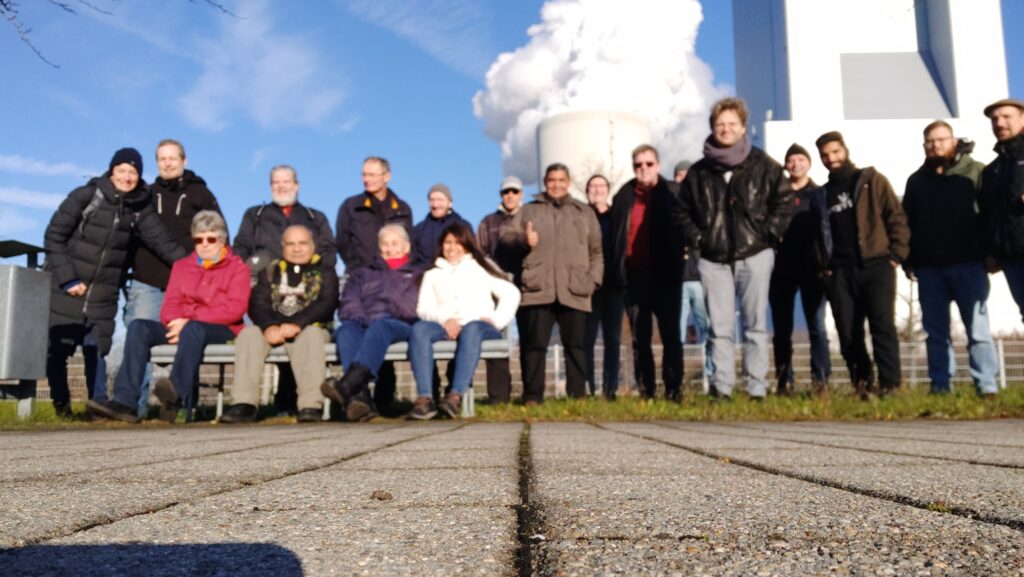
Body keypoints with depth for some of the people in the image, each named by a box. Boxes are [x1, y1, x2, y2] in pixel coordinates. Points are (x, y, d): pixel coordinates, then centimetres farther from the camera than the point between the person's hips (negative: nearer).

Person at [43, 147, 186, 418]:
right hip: (65, 290, -2)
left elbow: (163, 242, -7)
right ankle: (61, 404, 18)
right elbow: (53, 236, -8)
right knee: (57, 349, 3)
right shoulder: (85, 196, -9)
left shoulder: (140, 208, 0)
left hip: (102, 296, 2)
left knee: (97, 351, 3)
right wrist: (67, 278, -14)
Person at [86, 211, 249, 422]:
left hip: (222, 331, -5)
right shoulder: (181, 266, 22)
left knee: (193, 329, -38)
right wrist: (175, 323, -15)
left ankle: (178, 395, -54)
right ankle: (125, 401, -32)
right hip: (182, 328, 5)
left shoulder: (238, 268, 6)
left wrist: (189, 321, -18)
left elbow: (235, 308, -10)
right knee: (139, 327, -20)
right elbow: (170, 304, 11)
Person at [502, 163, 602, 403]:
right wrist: (524, 239, -10)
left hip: (574, 291, 1)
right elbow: (507, 236, 12)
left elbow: (596, 251, 17)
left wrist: (593, 279, 4)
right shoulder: (529, 210, 19)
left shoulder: (585, 213, 20)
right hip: (537, 289, -1)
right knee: (534, 344, -3)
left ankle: (578, 396, 5)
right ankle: (532, 396, 2)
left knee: (575, 345, 0)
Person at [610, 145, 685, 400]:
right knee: (639, 339, 6)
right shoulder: (624, 196, 9)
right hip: (633, 276, 2)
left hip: (664, 275, -2)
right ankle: (645, 391, 13)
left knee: (670, 334, 1)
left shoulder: (672, 193, 4)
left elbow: (679, 230, -1)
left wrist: (675, 266, -12)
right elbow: (615, 237, 8)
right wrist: (615, 273, 2)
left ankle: (674, 389, 7)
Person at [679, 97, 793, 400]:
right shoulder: (699, 171, 8)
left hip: (754, 255, -2)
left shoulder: (762, 164, 2)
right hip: (713, 260, 2)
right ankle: (721, 388, 4)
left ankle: (757, 389, 5)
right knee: (720, 327, 2)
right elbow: (683, 209, 17)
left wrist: (769, 233, -3)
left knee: (756, 324, 1)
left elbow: (784, 198, 4)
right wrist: (696, 238, 5)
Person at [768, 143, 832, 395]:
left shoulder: (818, 194, 7)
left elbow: (825, 228, -1)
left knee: (817, 326, -2)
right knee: (782, 329, 4)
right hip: (782, 270, 2)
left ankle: (820, 380, -1)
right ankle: (784, 382, 9)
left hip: (811, 269, -2)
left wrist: (826, 262, -13)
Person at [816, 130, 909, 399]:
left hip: (876, 265, -3)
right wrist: (823, 265, 6)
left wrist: (897, 254, -8)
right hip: (841, 272, 3)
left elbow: (896, 217, 2)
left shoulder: (872, 180, 8)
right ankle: (862, 384, 11)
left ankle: (889, 385, -7)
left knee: (882, 326, -11)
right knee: (848, 333, 1)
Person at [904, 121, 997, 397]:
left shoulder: (975, 172, 4)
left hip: (968, 264, -3)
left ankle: (986, 385, 0)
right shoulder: (916, 180, 15)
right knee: (935, 330, 5)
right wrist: (908, 260, 7)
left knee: (977, 327, -3)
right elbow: (907, 223, 15)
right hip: (929, 267, 4)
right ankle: (939, 385, 9)